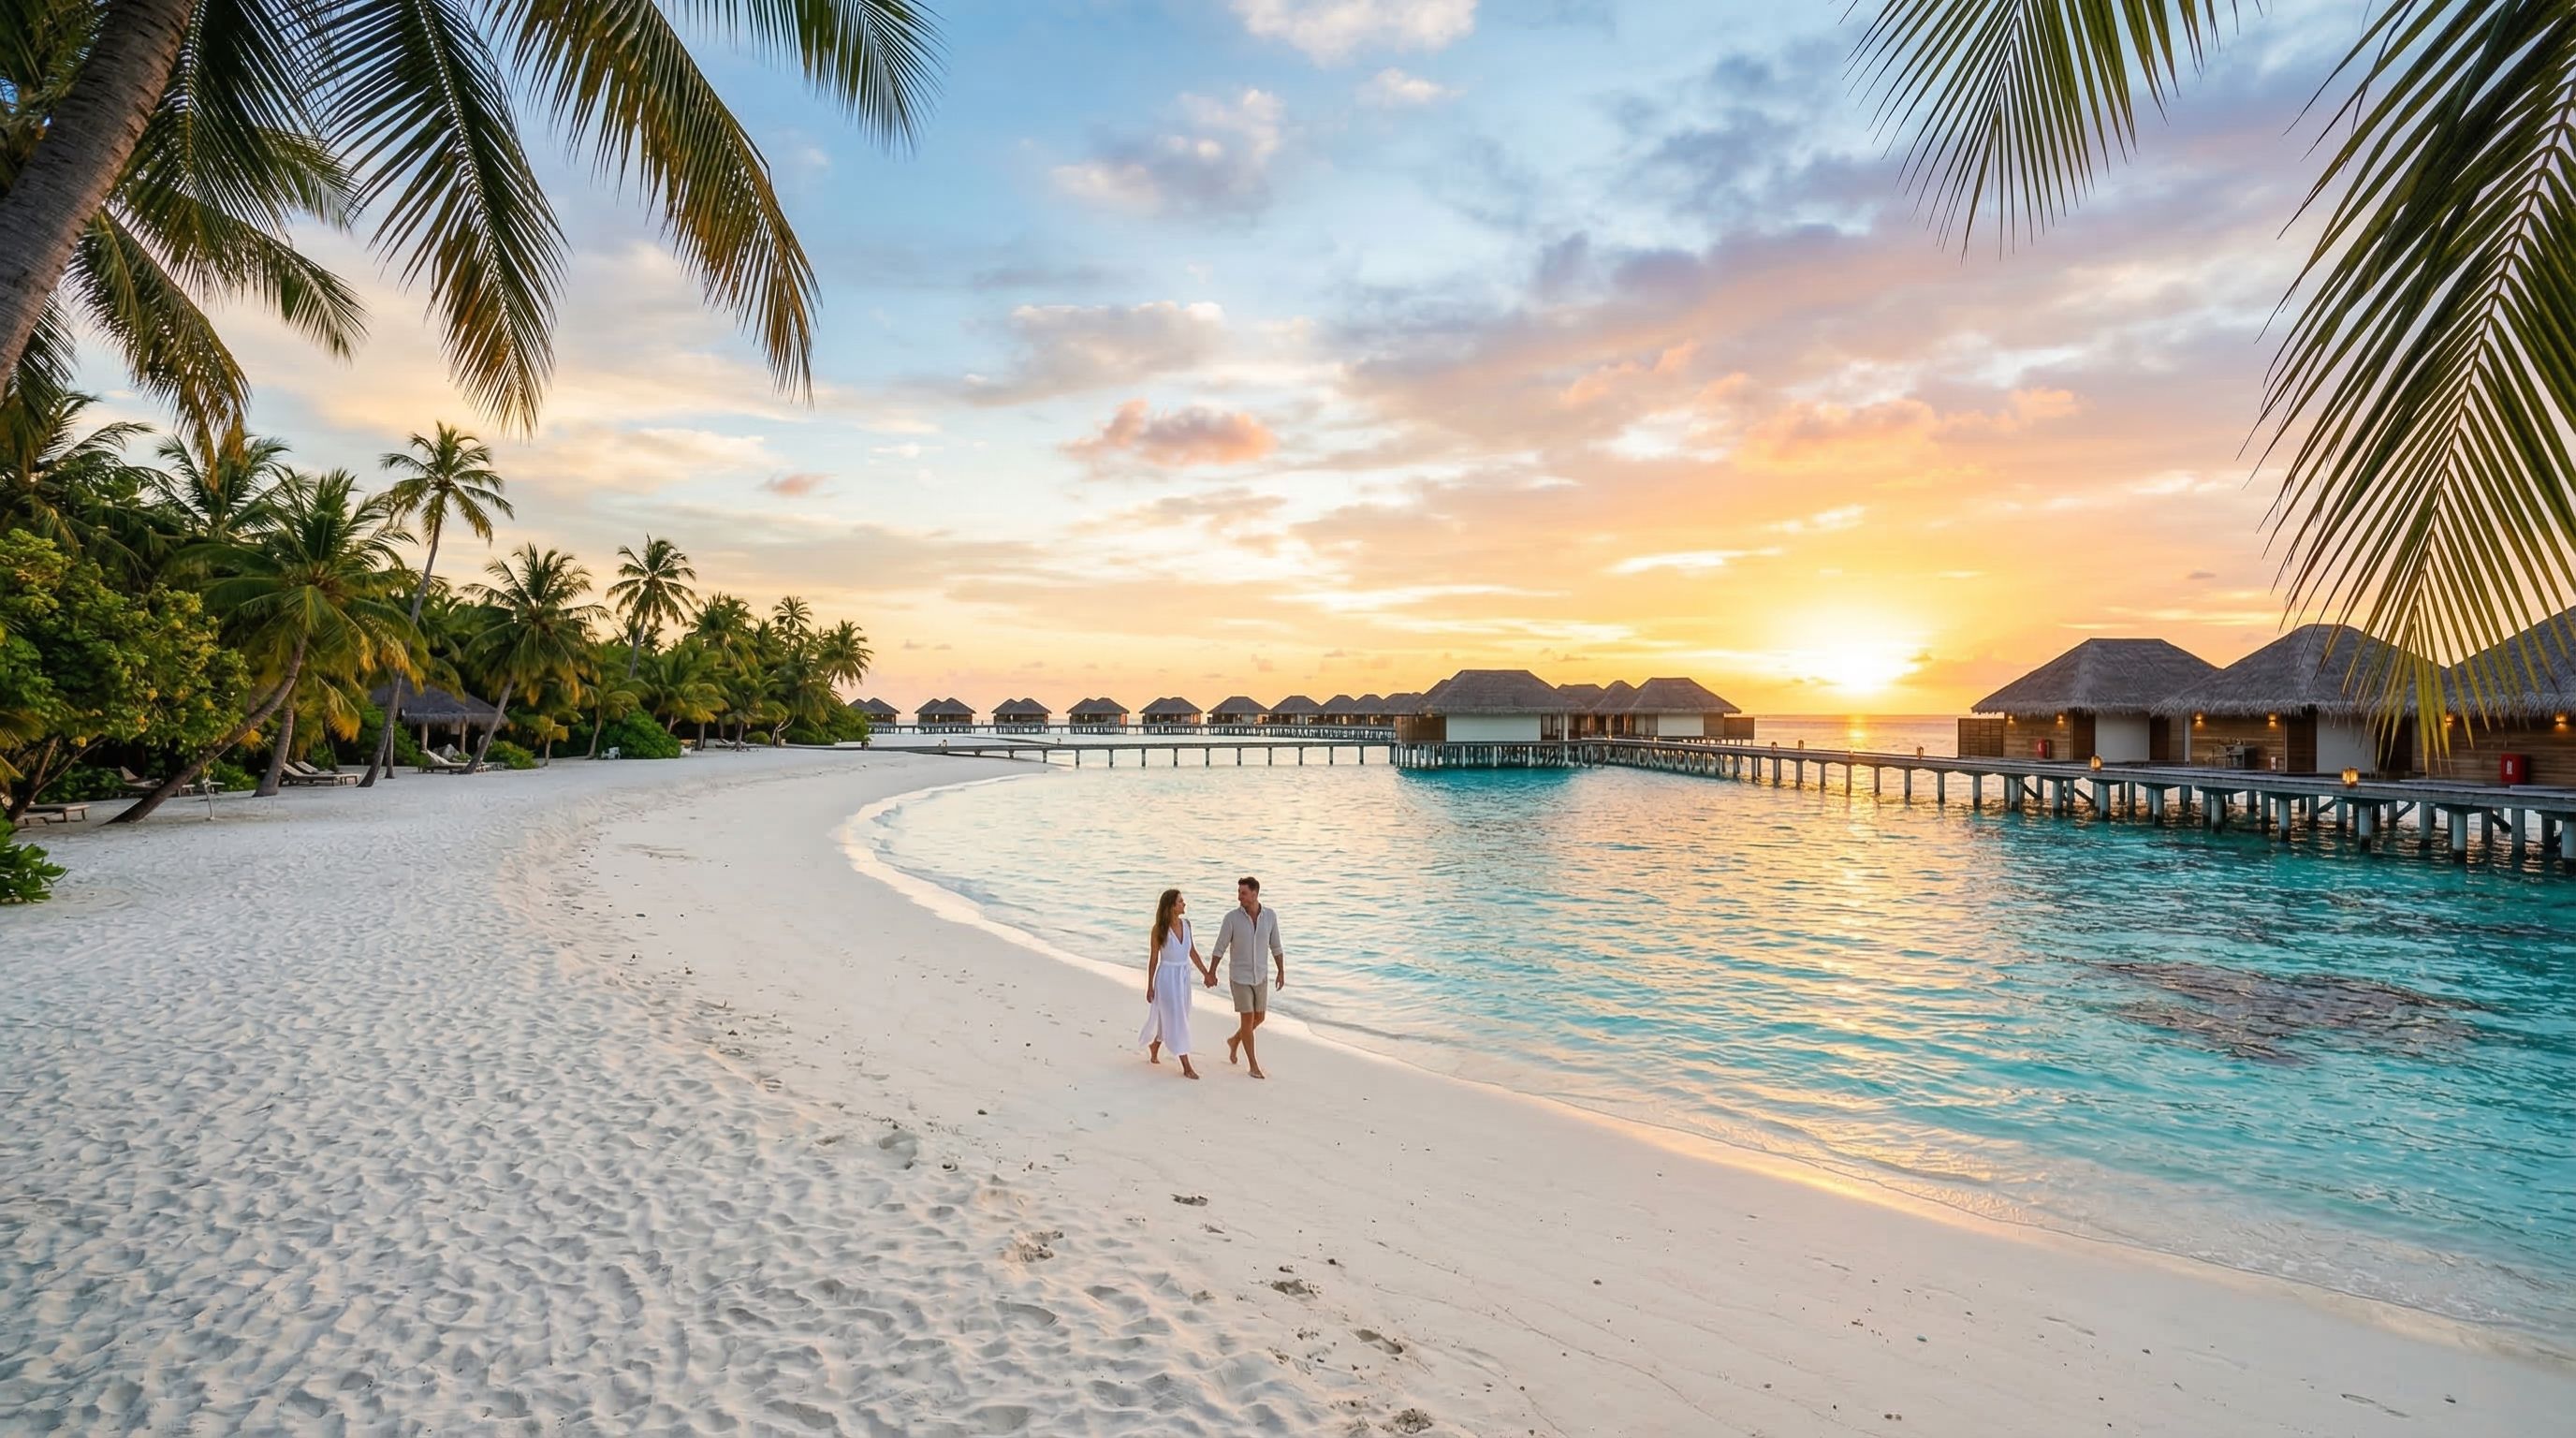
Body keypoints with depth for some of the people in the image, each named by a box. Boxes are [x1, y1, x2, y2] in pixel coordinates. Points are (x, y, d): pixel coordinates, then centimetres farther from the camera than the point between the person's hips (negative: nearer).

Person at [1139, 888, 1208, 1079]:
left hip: (1183, 977, 6)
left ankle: (1154, 1050, 42)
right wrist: (1150, 986, -5)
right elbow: (1153, 959, -8)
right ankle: (1186, 1067, 1)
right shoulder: (1159, 929, -14)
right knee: (1176, 1020, -3)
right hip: (1167, 976, -6)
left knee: (1167, 1018, 18)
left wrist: (1207, 973, 8)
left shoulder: (1186, 924, 1)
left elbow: (1192, 952, 9)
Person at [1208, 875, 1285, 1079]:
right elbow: (1220, 947, -9)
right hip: (1240, 976, -4)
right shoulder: (1232, 917, -18)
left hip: (1260, 976, 4)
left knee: (1259, 1018, 13)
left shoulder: (1270, 915, -9)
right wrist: (1211, 974, -2)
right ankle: (1253, 1066, 13)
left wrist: (1282, 972, 3)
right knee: (1247, 1019, -2)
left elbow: (1275, 945, 2)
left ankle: (1234, 1041, 41)